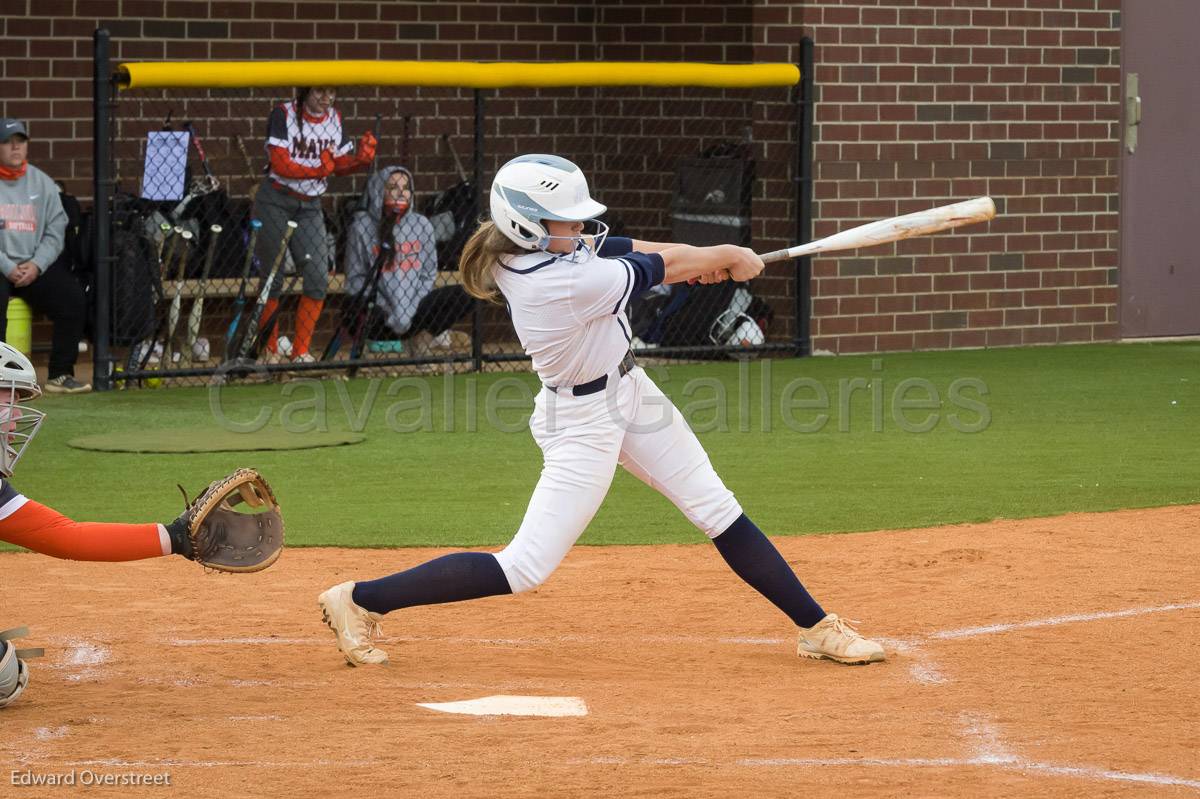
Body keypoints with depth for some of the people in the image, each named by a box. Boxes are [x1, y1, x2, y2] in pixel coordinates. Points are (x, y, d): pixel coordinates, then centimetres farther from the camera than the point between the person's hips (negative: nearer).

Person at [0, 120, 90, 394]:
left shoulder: (42, 182, 13)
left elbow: (56, 232, 9)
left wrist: (36, 265, -9)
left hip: (36, 266, 4)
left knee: (73, 297, -18)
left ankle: (61, 375, -10)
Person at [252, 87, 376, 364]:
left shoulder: (334, 118, 6)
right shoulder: (284, 115, -11)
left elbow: (341, 163, 4)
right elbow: (280, 165, -18)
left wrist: (361, 159, -16)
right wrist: (319, 169, -28)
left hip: (310, 206, 5)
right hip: (275, 203, -5)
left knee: (318, 279, -5)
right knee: (273, 279, -1)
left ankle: (302, 351, 4)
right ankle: (269, 351, 8)